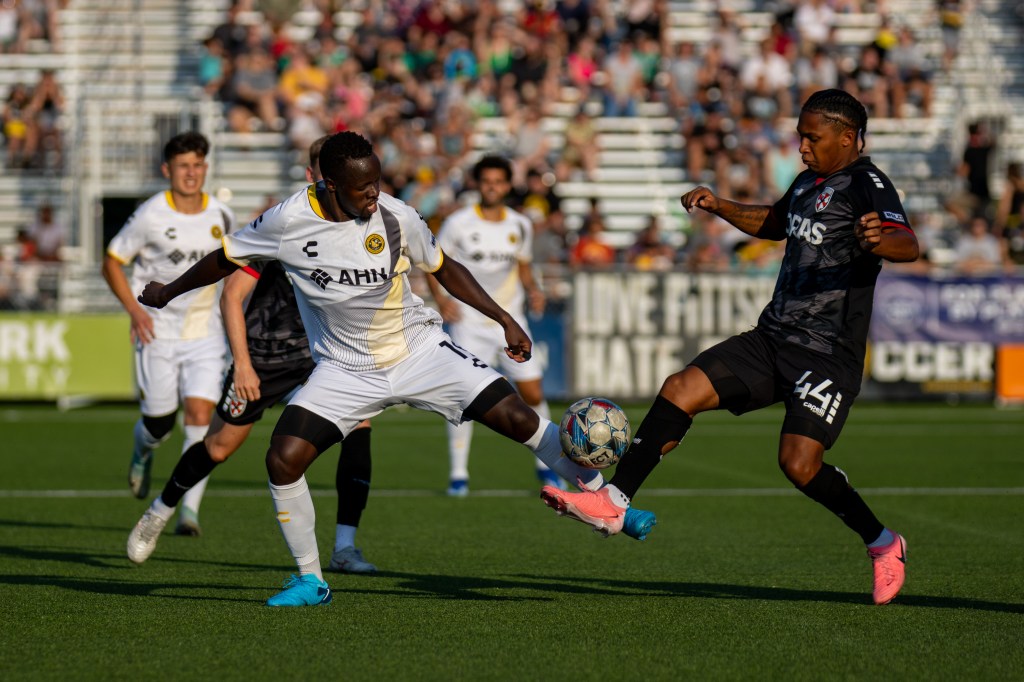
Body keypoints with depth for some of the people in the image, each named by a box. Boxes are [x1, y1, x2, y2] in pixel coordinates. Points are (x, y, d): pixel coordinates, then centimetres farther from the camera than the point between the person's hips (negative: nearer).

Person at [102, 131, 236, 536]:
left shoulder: (221, 217, 1)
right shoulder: (150, 216, -10)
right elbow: (112, 262, -1)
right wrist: (134, 309, -14)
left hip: (205, 332, 2)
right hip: (157, 332, -2)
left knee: (200, 416, -13)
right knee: (160, 423, 4)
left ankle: (189, 509, -9)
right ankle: (143, 453, 43)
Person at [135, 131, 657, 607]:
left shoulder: (396, 218, -14)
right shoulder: (288, 221, -16)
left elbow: (444, 269, 5)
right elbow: (228, 258, 3)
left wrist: (504, 320, 1)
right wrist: (168, 292, 16)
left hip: (419, 349, 0)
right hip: (345, 369, 0)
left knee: (516, 417, -13)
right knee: (282, 459, -18)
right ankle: (310, 581, 2)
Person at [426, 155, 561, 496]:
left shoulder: (520, 225, 6)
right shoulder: (458, 223, -5)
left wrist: (533, 291, -2)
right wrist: (441, 299, -13)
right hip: (469, 323, -3)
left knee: (533, 394, -1)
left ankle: (545, 465, 18)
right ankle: (458, 474, -3)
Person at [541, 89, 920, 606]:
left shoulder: (865, 184, -11)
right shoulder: (808, 182, 15)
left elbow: (908, 245, -29)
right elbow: (774, 223, 37)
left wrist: (883, 240, -52)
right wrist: (719, 207, 21)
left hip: (829, 354, -8)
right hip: (772, 338, 8)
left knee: (799, 465, -17)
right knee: (680, 389, -7)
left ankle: (882, 544, 6)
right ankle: (613, 502, -5)